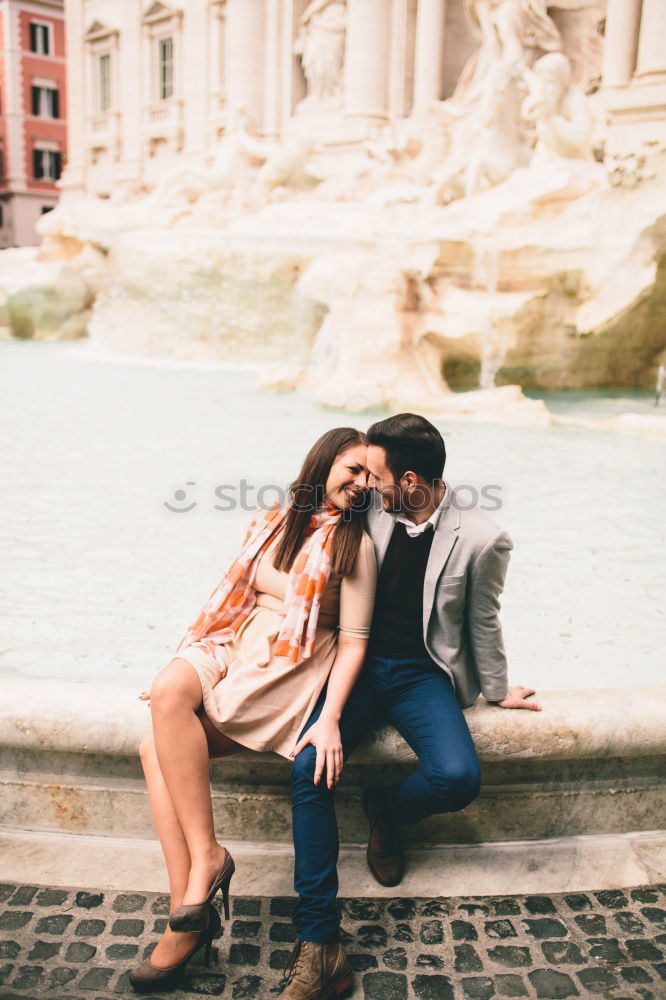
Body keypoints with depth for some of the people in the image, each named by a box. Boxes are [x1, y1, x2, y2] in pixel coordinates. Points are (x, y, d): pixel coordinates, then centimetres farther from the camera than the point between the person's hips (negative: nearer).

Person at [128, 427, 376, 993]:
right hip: (234, 650, 5)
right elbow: (235, 601, 15)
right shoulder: (273, 523, 14)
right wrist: (178, 683, 9)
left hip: (292, 670, -5)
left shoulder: (355, 543, 0)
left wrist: (330, 718, -17)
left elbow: (354, 642, -4)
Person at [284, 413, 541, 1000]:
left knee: (458, 777, -28)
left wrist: (497, 690, 15)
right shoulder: (376, 512, -1)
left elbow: (483, 622, 3)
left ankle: (387, 810, 10)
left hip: (422, 673, -2)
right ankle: (317, 938, -9)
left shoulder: (481, 539, -13)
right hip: (361, 662, 3)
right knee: (308, 765, -20)